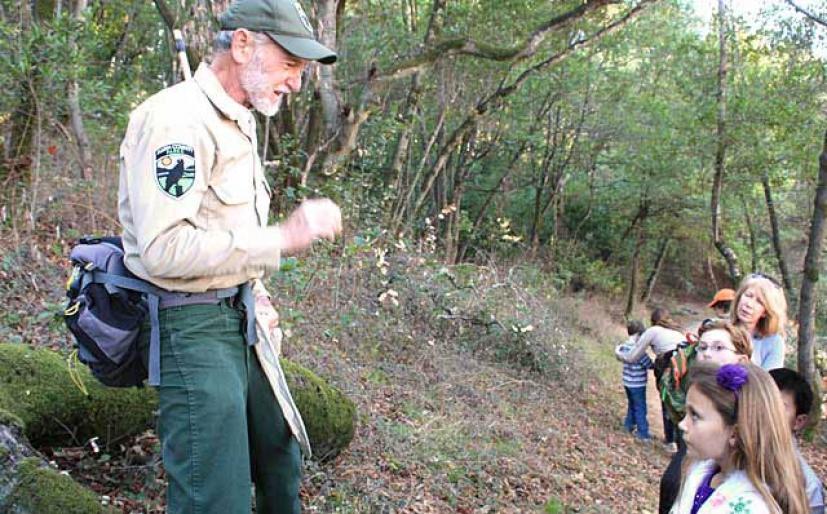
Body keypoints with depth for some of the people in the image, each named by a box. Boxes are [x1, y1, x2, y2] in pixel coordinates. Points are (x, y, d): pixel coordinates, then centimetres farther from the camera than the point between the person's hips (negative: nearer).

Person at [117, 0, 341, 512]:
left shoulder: (239, 122, 13)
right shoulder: (177, 117, -18)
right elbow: (164, 249, -27)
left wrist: (252, 293, 12)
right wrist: (283, 238, -25)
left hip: (237, 317, 10)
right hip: (192, 328, -10)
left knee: (281, 458, 21)